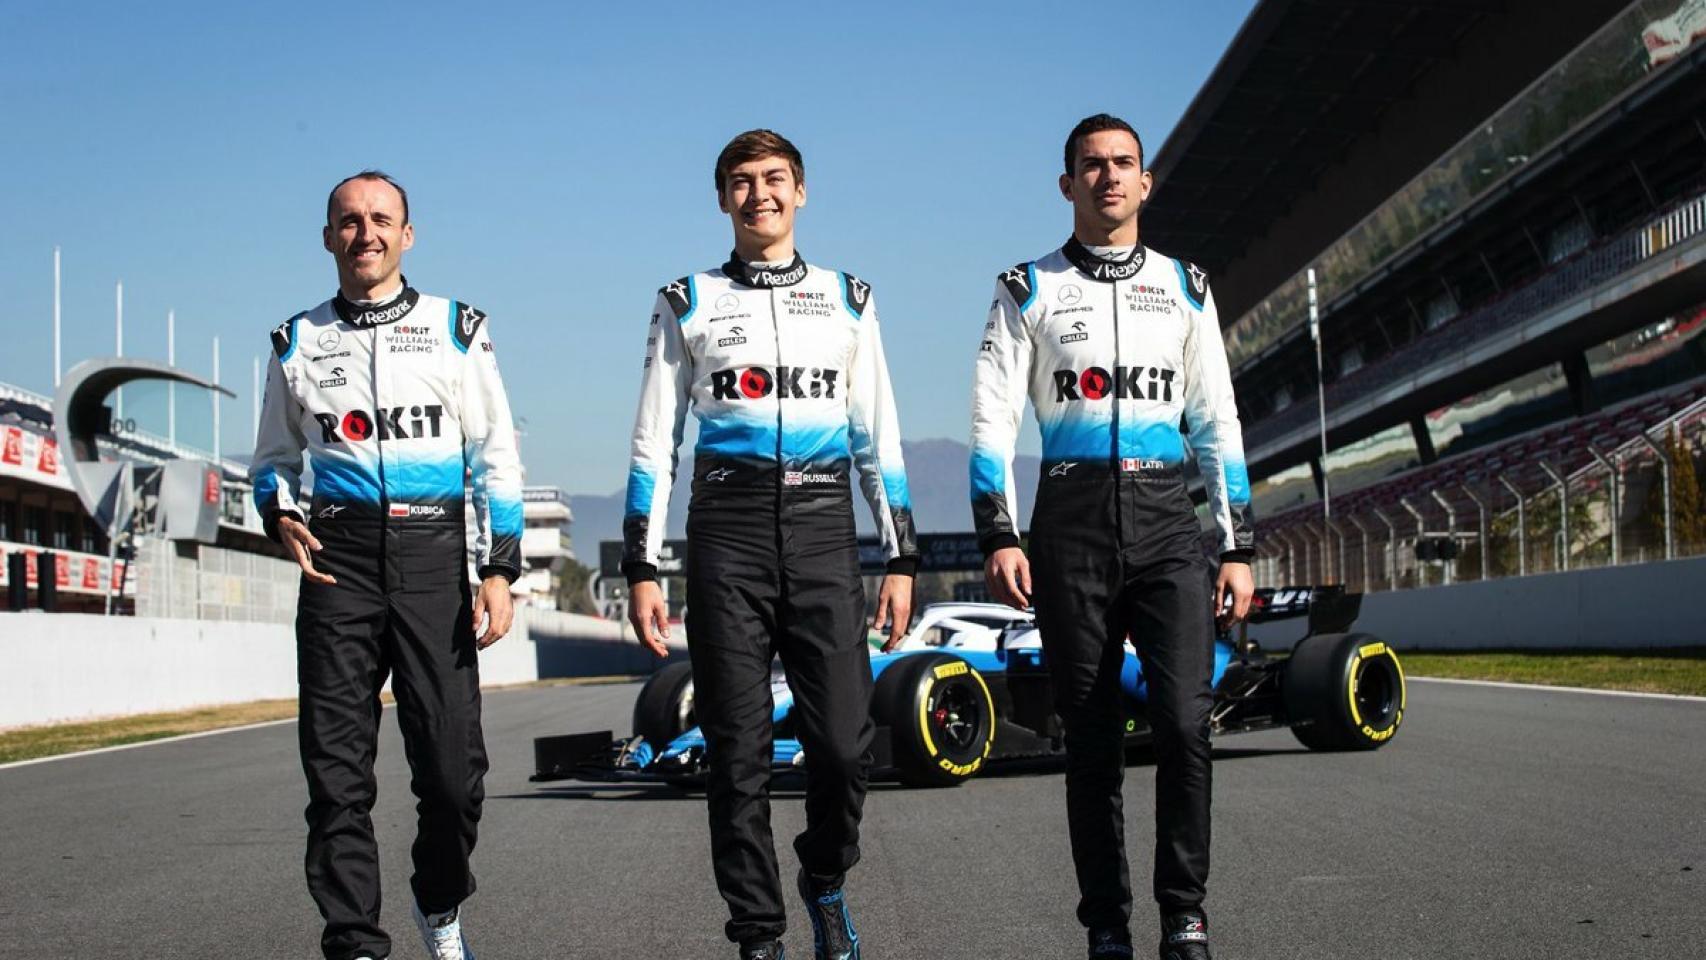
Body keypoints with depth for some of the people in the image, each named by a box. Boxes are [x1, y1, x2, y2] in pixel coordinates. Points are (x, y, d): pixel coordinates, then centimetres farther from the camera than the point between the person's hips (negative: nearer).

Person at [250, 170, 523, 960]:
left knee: (452, 767, -2)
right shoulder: (298, 342, 12)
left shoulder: (455, 329, 8)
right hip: (338, 555, 1)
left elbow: (495, 457, 6)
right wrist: (280, 514, -2)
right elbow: (273, 457, 21)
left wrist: (499, 570, -3)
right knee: (336, 769, -3)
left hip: (433, 552, -1)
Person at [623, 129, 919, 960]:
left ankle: (825, 882, 23)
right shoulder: (687, 302, 11)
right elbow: (653, 440, 9)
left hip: (823, 526, 1)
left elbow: (878, 434, 14)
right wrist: (641, 566, 1)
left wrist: (900, 556, 7)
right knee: (737, 752, -1)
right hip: (727, 527, -1)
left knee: (844, 744, -6)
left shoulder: (847, 298, 15)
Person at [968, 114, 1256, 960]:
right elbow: (992, 420, 2)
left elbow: (1217, 422, 14)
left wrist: (1238, 547, 7)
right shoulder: (1028, 290, 9)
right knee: (1091, 739, 2)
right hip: (1072, 521, -1)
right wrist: (998, 536, -9)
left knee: (1184, 723, -13)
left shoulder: (1184, 287, 14)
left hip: (1166, 520, 1)